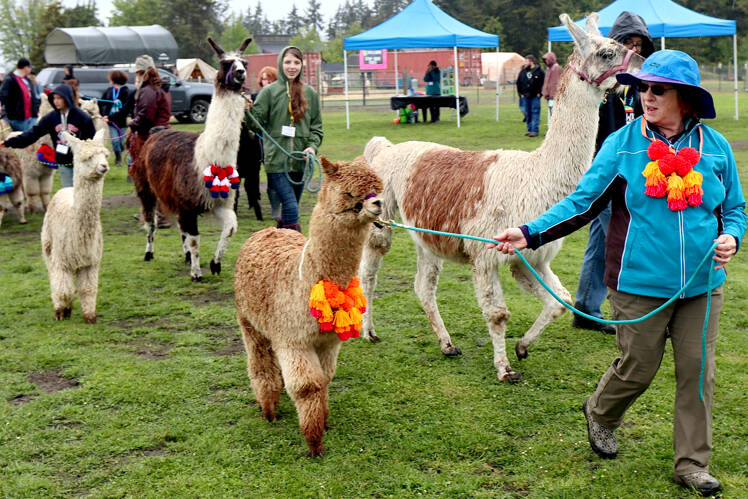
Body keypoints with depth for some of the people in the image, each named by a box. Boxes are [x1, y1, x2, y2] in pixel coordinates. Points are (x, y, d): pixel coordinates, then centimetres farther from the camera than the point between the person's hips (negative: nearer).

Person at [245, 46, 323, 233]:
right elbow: (257, 124, -1)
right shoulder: (269, 91, 1)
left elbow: (316, 126, 13)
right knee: (291, 207, -13)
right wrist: (249, 111, -21)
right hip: (276, 160, -4)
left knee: (289, 209, 10)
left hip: (300, 161, 4)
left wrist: (312, 146, -4)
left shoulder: (310, 93, 10)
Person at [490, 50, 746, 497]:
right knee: (638, 367, 9)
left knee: (698, 372, 6)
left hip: (702, 286, 2)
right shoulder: (622, 145, -4)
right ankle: (600, 415, 42)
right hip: (641, 284, -2)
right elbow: (583, 202, -4)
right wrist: (531, 233, -14)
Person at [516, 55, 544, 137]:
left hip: (535, 96, -5)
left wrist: (540, 93, -6)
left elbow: (543, 82, -2)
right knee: (528, 114, 9)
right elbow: (519, 83, 16)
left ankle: (534, 131, -4)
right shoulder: (523, 71, 9)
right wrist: (520, 93, 9)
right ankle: (529, 130, 16)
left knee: (535, 113, -5)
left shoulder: (538, 71, -4)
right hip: (525, 96, 5)